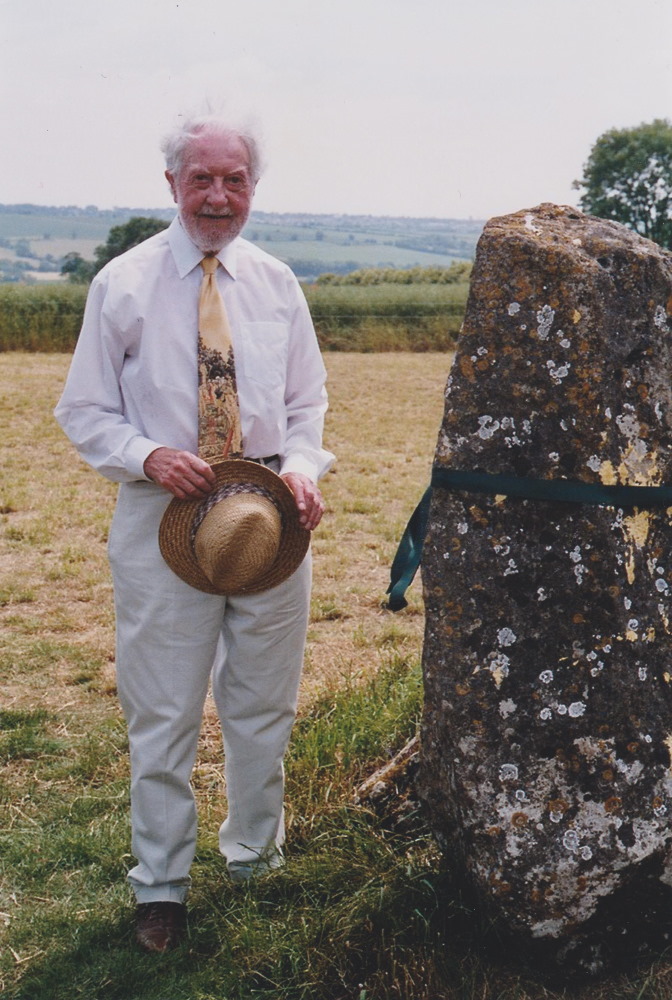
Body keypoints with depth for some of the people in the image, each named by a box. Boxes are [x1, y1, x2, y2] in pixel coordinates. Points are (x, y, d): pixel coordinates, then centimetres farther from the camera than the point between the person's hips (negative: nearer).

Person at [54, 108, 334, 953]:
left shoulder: (275, 283, 7)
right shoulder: (123, 283, -2)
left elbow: (307, 400, 12)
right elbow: (84, 412, 0)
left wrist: (302, 465, -9)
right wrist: (149, 456, -19)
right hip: (165, 514, -3)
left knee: (263, 705, 15)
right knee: (162, 712, 4)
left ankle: (254, 857, 38)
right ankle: (160, 885, 24)